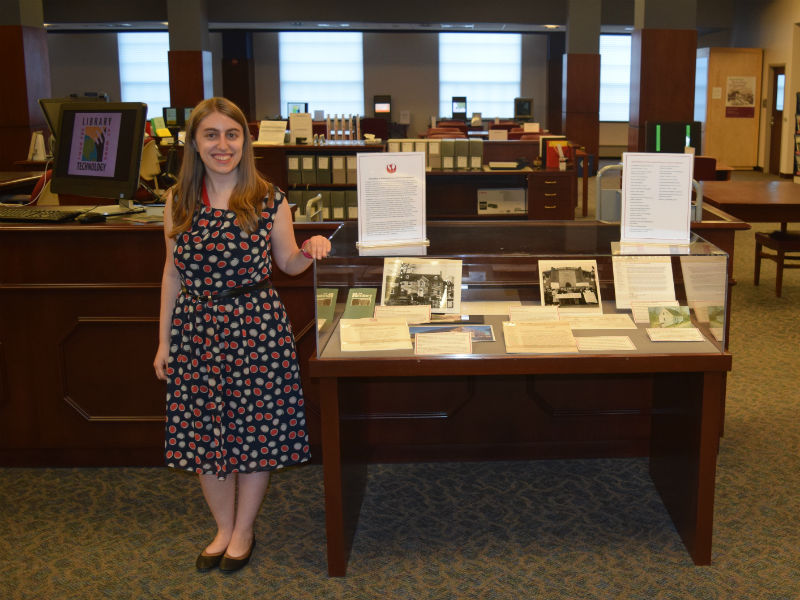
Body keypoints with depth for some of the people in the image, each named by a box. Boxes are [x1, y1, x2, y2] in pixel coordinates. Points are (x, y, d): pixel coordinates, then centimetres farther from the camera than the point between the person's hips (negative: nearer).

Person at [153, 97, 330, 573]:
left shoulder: (269, 199, -4)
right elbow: (173, 272, 8)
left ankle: (244, 530, 28)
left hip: (256, 325, -2)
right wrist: (164, 340, 9)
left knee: (257, 429, 5)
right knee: (203, 431, 10)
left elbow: (286, 263, 5)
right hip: (195, 327, 2)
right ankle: (224, 528, 32)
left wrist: (310, 251, -18)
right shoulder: (180, 201, 2)